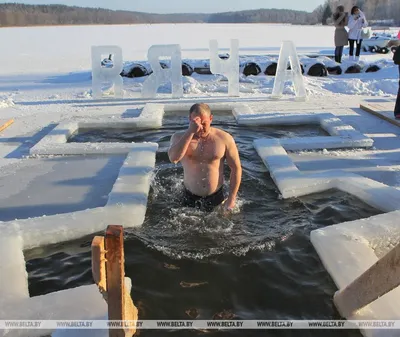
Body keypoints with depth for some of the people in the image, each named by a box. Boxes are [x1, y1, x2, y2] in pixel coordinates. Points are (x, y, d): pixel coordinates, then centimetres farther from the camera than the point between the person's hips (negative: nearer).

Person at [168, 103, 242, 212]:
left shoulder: (224, 138, -10)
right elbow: (173, 158, -31)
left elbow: (236, 168, -4)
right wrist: (190, 132, -34)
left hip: (216, 197, 0)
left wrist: (231, 198, -6)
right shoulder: (180, 137, -9)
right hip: (190, 197, 0)